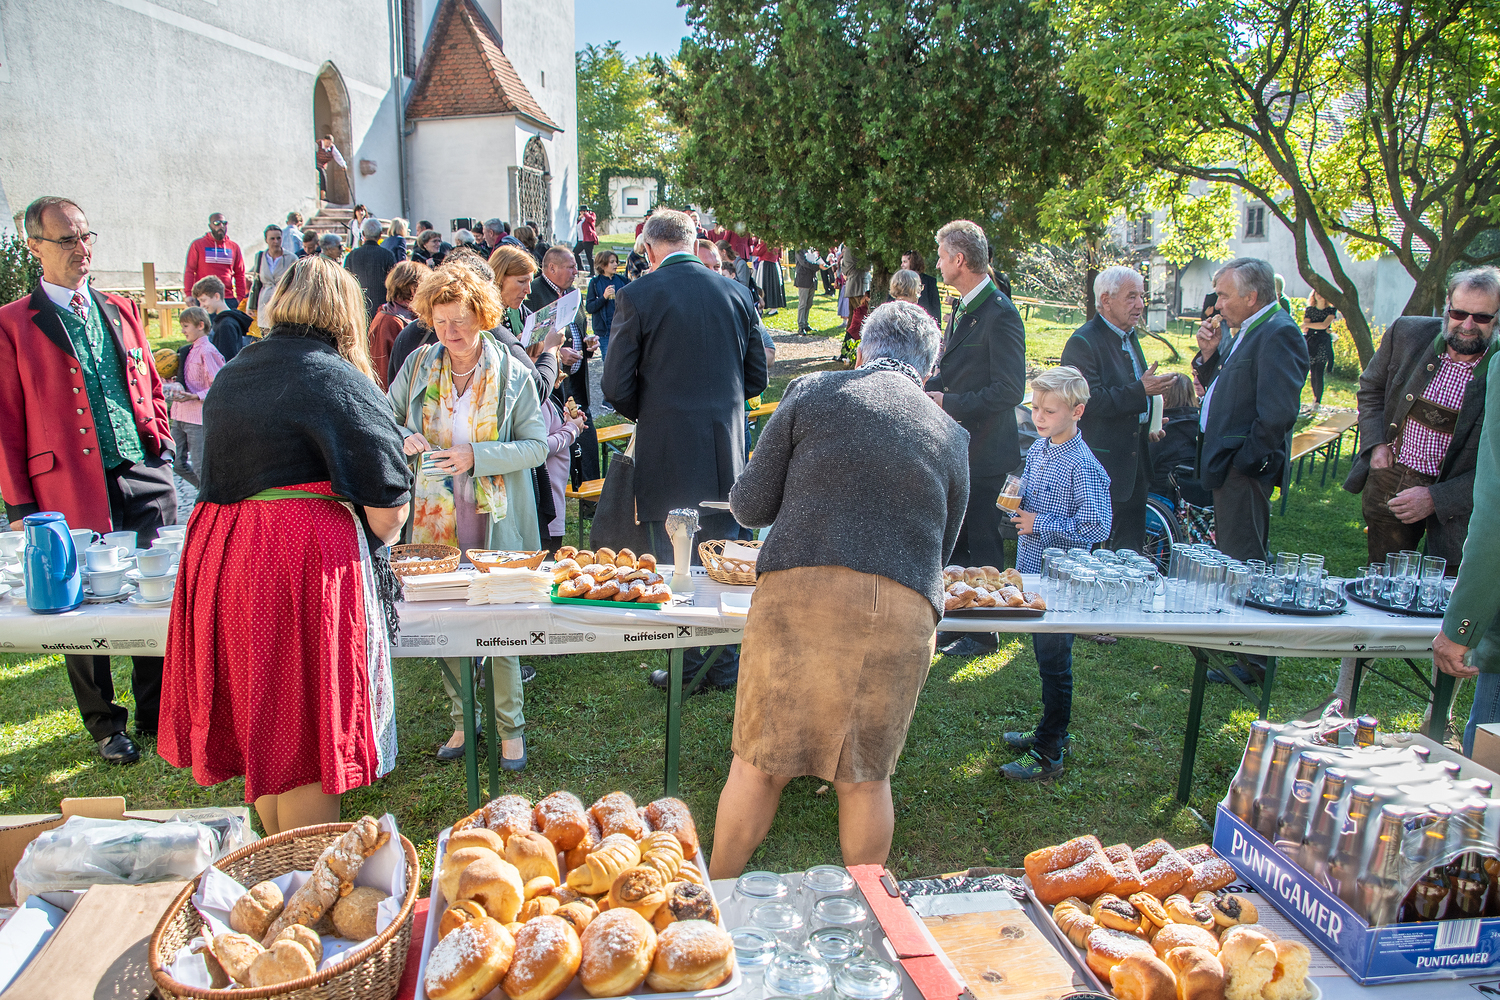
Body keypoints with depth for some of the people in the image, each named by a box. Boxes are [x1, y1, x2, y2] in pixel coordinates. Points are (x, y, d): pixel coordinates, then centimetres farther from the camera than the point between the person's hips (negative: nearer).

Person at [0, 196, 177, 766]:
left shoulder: (121, 311, 13)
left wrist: (161, 445, 8)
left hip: (144, 480, 4)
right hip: (72, 490, -4)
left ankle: (156, 713, 26)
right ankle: (105, 725, 25)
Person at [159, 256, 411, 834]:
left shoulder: (230, 374, 13)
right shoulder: (338, 379, -9)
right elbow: (389, 504, -11)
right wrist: (376, 545, 10)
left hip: (218, 551, 8)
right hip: (305, 561, -7)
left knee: (262, 722, 19)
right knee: (307, 732, 4)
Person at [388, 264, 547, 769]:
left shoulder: (512, 374, -3)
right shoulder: (418, 365, 5)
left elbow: (536, 446, -6)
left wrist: (476, 456, -18)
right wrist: (403, 437, -10)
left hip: (494, 520, -3)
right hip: (436, 518, 3)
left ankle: (511, 727, 17)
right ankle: (461, 720, 29)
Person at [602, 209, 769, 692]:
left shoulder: (636, 296, -8)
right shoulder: (737, 293, 3)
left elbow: (617, 387, -7)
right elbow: (756, 377, 9)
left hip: (667, 452, -4)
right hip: (726, 453, 4)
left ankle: (688, 670, 16)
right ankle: (725, 668, 25)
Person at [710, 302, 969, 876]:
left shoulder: (812, 393, 10)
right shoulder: (952, 437, 19)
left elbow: (750, 506, 9)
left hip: (801, 591, -2)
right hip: (906, 610, 3)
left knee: (759, 764, 10)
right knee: (866, 778, 16)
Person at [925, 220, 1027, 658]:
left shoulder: (1000, 315, -18)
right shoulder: (961, 310, 11)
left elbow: (1010, 390, -21)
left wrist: (949, 403, -18)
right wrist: (925, 392, 1)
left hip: (983, 452, -9)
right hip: (954, 446, 9)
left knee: (981, 547, 3)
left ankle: (982, 633, 17)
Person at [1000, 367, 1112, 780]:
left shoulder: (1083, 467, -20)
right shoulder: (1038, 448, 5)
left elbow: (1096, 528, -23)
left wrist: (1039, 523, -20)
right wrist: (1015, 499, -1)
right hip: (1032, 572, 8)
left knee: (1054, 664, 2)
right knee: (1045, 656, 20)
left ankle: (1049, 754, 12)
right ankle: (1053, 730, 36)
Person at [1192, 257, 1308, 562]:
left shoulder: (1279, 334, -17)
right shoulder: (1249, 330, 16)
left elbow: (1278, 412, -26)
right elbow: (1219, 387, 20)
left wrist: (1245, 460, -19)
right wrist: (1209, 354, 4)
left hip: (1243, 472, -10)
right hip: (1227, 467, 10)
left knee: (1241, 562, -5)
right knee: (1227, 558, 17)